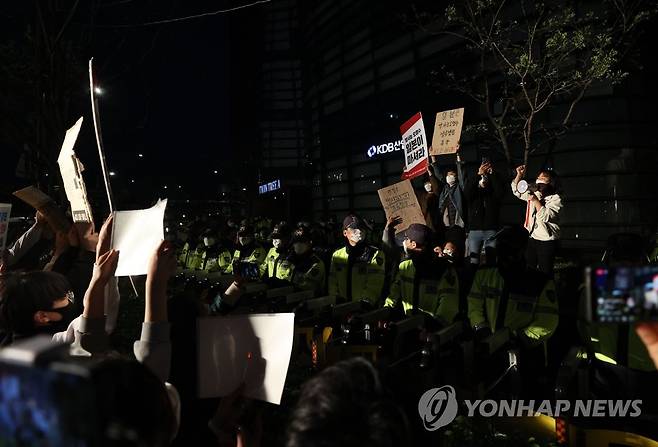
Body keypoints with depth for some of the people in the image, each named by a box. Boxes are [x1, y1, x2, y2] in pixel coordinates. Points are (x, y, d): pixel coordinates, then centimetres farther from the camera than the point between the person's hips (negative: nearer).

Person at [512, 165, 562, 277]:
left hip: (547, 241, -6)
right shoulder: (534, 194, 10)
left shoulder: (556, 199, -10)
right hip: (532, 238, 6)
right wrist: (519, 175, 4)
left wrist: (536, 200, -21)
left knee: (545, 272, -2)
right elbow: (516, 190, 19)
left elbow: (546, 217, -22)